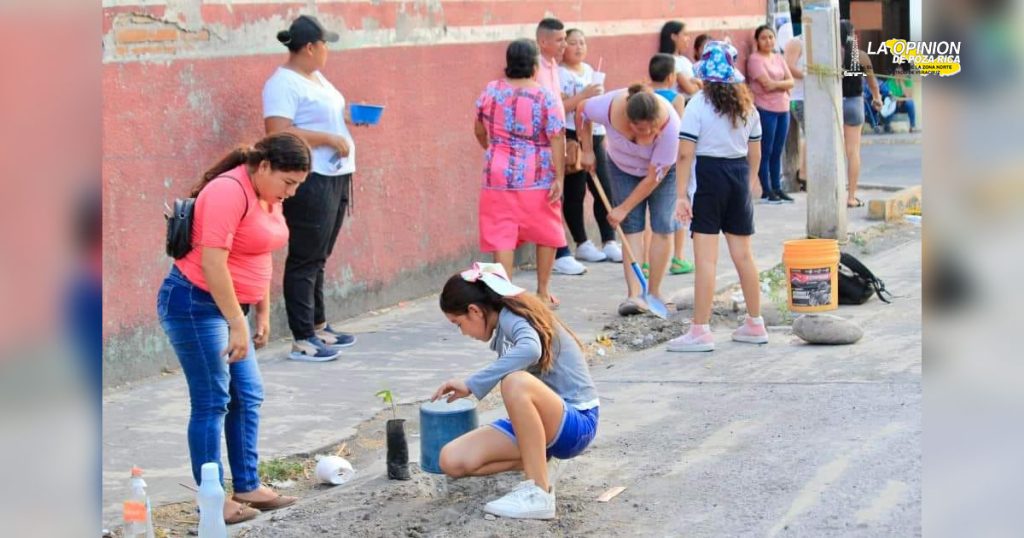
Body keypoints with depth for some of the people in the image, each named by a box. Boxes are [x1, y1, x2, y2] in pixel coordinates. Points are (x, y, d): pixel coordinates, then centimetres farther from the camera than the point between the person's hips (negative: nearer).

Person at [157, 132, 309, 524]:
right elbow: (212, 263, -26)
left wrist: (263, 314, 18)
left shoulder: (269, 195, 8)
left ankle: (247, 487, 19)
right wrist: (237, 325, -25)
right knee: (212, 402, -5)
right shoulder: (229, 191, -22)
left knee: (248, 396, 11)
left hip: (228, 305, 10)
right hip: (194, 303, -10)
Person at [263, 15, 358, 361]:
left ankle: (318, 326, 25)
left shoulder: (316, 77, 16)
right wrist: (329, 138, -22)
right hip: (311, 181, -9)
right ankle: (302, 340, -3)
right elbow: (278, 132, -24)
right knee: (305, 260, -5)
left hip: (336, 177, 9)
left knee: (318, 259, 16)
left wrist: (349, 118, 12)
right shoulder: (283, 84, -14)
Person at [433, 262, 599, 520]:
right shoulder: (504, 325, 11)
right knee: (452, 461, -8)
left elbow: (530, 350, -38)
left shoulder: (510, 317, -16)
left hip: (576, 423, -9)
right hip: (543, 424, 9)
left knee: (516, 382, -39)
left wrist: (471, 385, -35)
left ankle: (539, 493, -28)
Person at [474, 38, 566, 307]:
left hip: (498, 177, 2)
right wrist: (559, 178, -9)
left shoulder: (491, 91, 1)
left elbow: (479, 131, 14)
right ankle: (543, 291, 22)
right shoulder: (546, 98, -9)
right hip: (538, 179, -2)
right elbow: (556, 140, -13)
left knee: (502, 237, 2)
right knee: (546, 235, 15)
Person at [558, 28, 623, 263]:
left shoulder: (589, 70, 17)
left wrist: (604, 136, 22)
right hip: (573, 138, -7)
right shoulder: (558, 73, -7)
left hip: (594, 136, 7)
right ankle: (582, 244, 7)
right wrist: (583, 95, -22)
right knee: (575, 192, -2)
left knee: (605, 189, 3)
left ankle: (609, 242, 8)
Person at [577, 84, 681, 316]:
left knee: (662, 227, -11)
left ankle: (654, 293, -2)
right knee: (631, 228, -8)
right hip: (623, 167, 2)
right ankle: (634, 294, -16)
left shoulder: (669, 125, -39)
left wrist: (624, 209, -24)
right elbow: (582, 110, -9)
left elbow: (654, 177, -30)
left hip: (663, 168, -2)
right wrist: (587, 150, -8)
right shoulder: (611, 107, -35)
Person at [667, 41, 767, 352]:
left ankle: (700, 331, -7)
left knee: (706, 258, -6)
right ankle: (755, 324, 23)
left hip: (709, 175, -6)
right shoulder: (746, 105, 6)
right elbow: (755, 152, 12)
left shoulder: (698, 105, -10)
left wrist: (681, 195, -12)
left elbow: (685, 154, -14)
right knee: (743, 255, 15)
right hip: (739, 175, 6)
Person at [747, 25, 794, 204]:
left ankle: (777, 188, 16)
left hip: (783, 109, 7)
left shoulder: (779, 58, 15)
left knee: (777, 152, 10)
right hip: (765, 110, -7)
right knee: (766, 151, -3)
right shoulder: (755, 59, -7)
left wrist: (776, 84, -11)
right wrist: (783, 84, -2)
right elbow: (767, 84, -16)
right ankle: (767, 191, 1)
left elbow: (791, 82, 6)